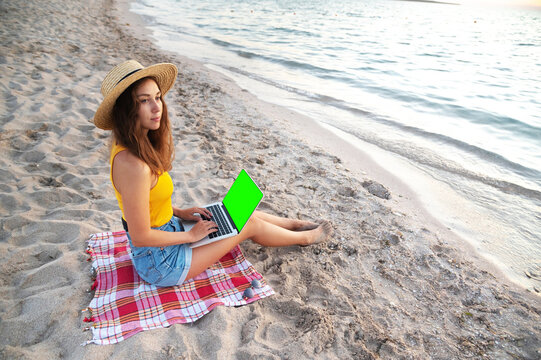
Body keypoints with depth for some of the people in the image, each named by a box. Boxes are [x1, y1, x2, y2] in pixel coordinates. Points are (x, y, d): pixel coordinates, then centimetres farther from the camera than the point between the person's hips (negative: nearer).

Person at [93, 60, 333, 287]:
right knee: (250, 224, 3)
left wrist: (180, 212, 5)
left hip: (167, 227, 8)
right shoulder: (133, 165, -34)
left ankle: (295, 223, 38)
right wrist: (191, 235, -15)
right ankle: (305, 237, 31)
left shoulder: (130, 146, -4)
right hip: (160, 263, -8)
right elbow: (140, 237, -28)